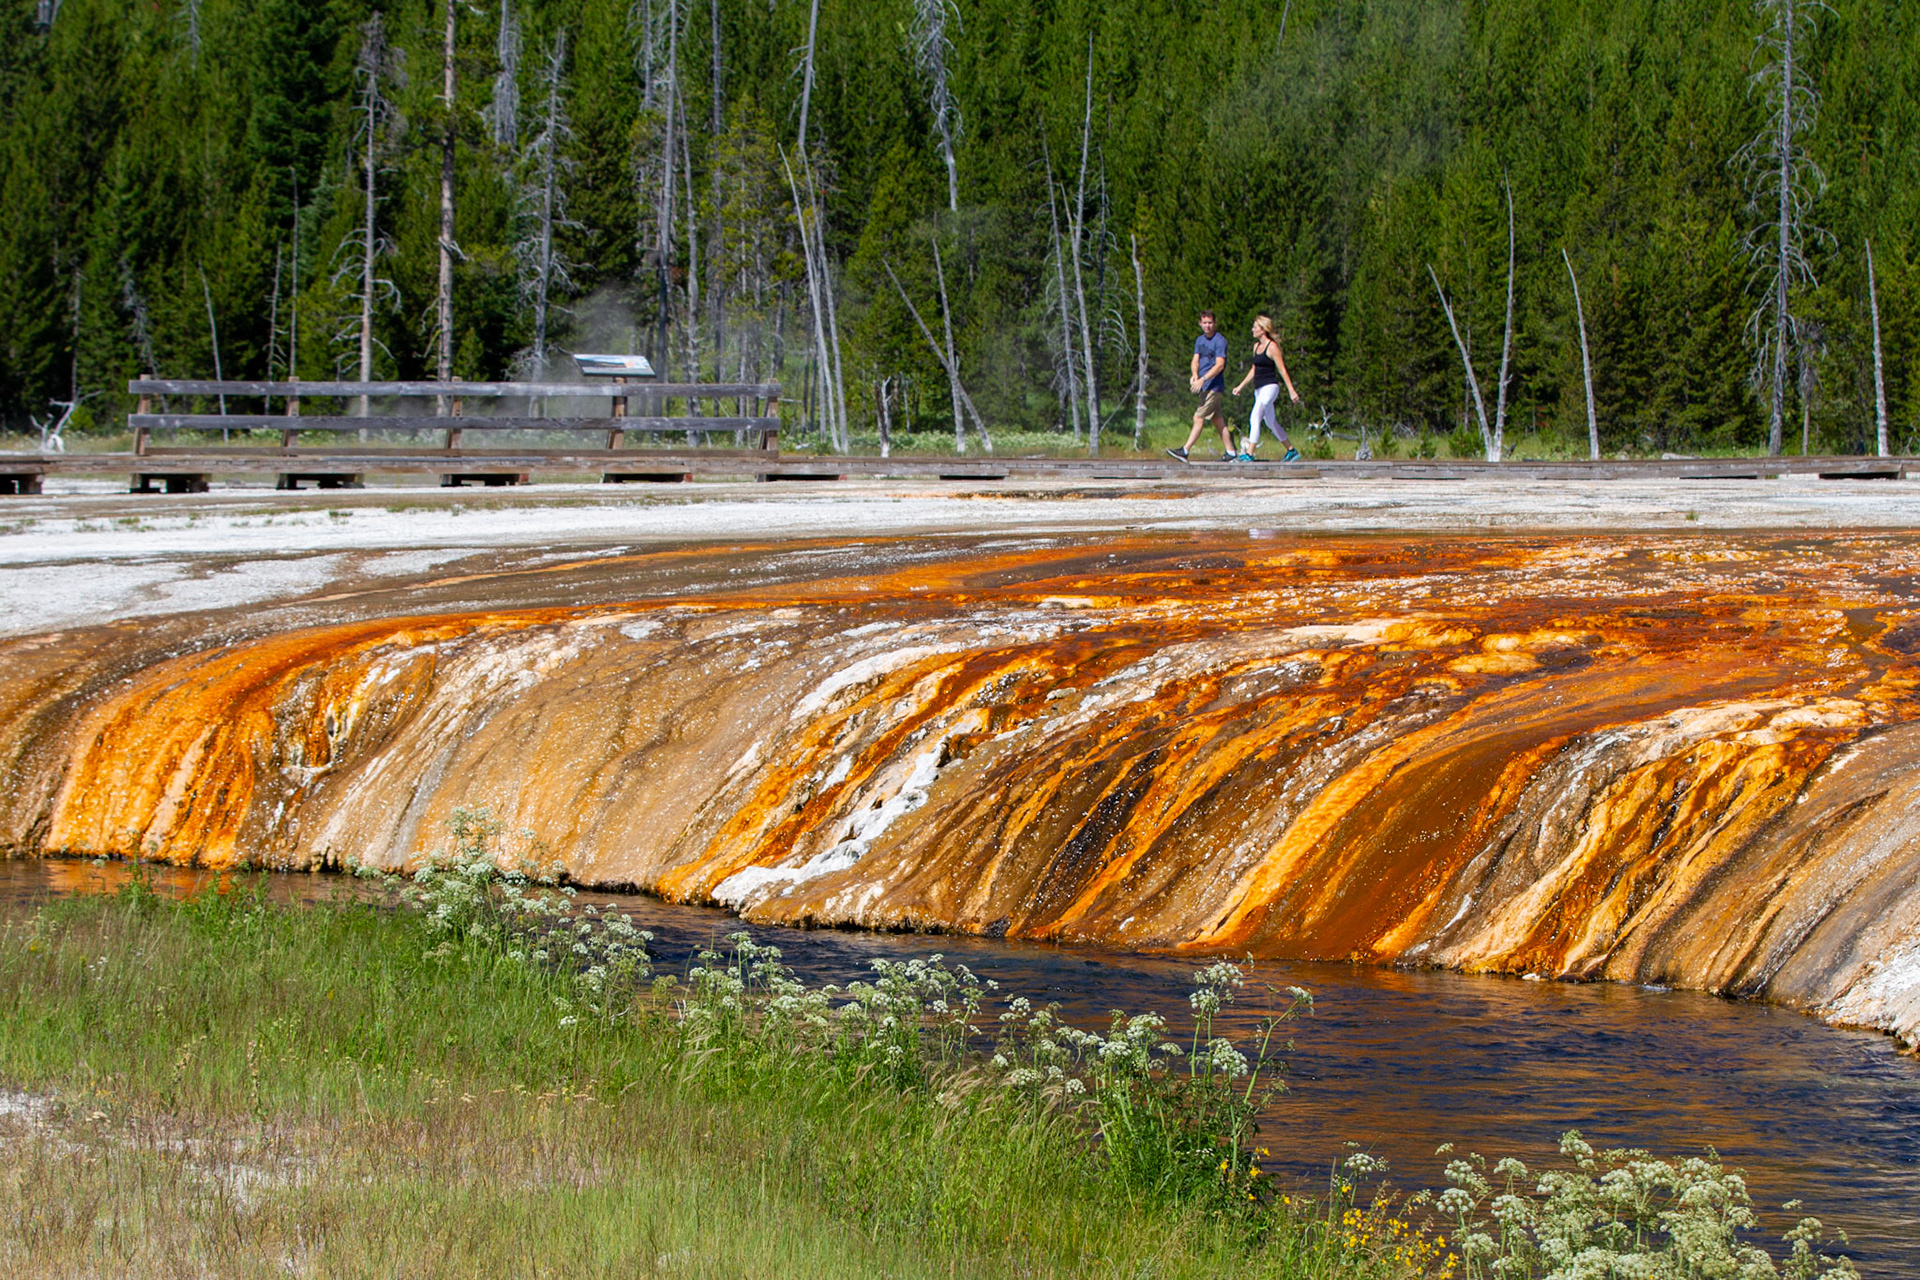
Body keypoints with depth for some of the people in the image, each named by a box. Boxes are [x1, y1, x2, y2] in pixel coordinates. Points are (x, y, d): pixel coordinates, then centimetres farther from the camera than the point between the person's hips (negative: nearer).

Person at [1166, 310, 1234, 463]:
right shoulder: (1200, 340, 15)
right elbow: (1195, 360, 9)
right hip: (1204, 387, 8)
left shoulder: (1220, 341, -10)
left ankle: (1184, 451, -13)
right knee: (1218, 420, 10)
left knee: (1199, 418, -10)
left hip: (1214, 386, -8)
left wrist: (1202, 379, -26)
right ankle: (1230, 453, 14)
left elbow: (1219, 365, -18)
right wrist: (1194, 375, -13)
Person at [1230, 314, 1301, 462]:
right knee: (1271, 423, 14)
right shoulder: (1257, 346, 14)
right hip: (1259, 389, 9)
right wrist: (1241, 386, 24)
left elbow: (1282, 370, -12)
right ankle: (1292, 451, 24)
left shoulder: (1272, 347, -10)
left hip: (1270, 387, -9)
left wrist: (1291, 390, -13)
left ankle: (1249, 454, -21)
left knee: (1254, 418, -18)